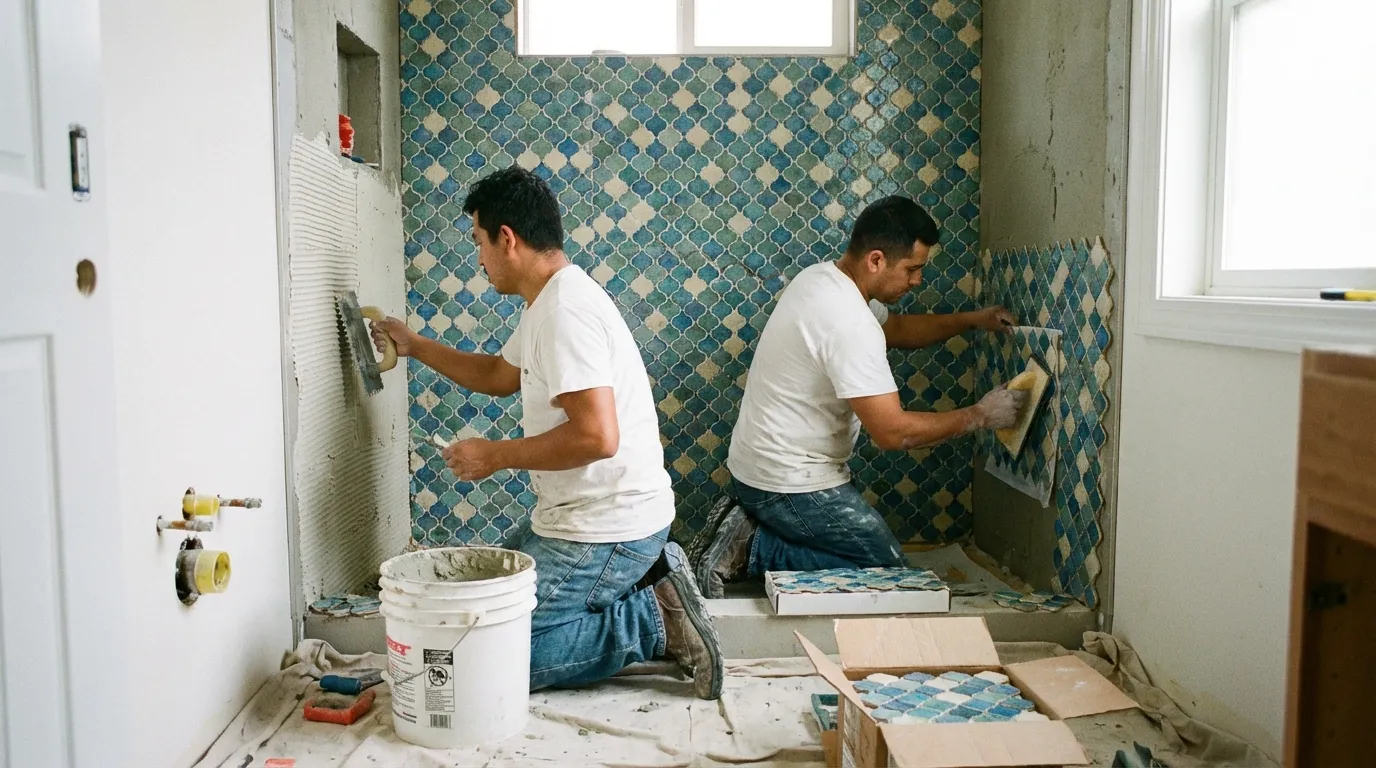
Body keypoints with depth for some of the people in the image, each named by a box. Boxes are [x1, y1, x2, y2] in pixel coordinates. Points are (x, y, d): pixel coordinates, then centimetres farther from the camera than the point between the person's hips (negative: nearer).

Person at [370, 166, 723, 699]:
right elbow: (498, 375, 30)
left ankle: (655, 620, -5)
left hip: (604, 531, -10)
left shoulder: (564, 310, -21)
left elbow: (597, 436, -29)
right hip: (581, 519, 10)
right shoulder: (550, 303, 13)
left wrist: (495, 455, -17)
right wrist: (414, 346, 32)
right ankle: (647, 580, 11)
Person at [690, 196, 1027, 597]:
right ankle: (754, 550, -5)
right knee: (888, 569, 1)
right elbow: (893, 432, -26)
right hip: (791, 484, -10)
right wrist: (979, 416, -14)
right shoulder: (850, 323, -26)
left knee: (873, 547, 20)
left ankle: (750, 531, 8)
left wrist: (970, 320, 11)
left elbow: (896, 328, 22)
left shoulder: (822, 277, 5)